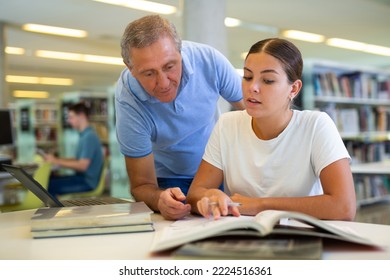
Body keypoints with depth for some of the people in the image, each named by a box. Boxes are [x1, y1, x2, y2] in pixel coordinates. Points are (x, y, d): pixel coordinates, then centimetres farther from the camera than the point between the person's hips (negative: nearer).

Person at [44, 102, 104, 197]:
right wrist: (56, 159, 8)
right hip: (81, 177, 9)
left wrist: (57, 162, -15)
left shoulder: (89, 136, -17)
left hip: (88, 181, -9)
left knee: (51, 185, -18)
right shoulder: (84, 135, 14)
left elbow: (82, 165, -22)